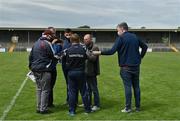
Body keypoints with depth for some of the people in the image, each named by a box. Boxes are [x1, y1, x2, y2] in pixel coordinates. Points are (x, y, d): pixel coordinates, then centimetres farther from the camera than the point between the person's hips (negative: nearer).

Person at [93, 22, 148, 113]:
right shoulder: (135, 37, 10)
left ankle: (128, 108, 5)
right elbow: (145, 46, 15)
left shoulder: (121, 38, -9)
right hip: (136, 66, 6)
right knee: (136, 86, 12)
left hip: (126, 67, -6)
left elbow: (112, 51, -16)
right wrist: (140, 57, 15)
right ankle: (138, 107, 18)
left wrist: (99, 52, -10)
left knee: (128, 86, -1)